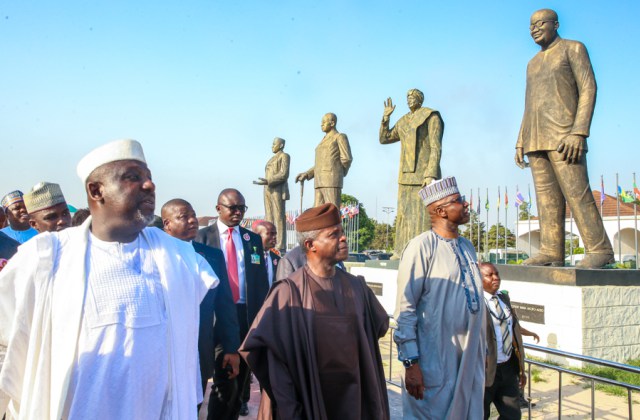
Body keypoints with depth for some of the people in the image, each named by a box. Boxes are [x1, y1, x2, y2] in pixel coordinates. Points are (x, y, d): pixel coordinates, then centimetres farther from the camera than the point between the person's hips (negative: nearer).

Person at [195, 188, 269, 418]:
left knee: (241, 375, 14)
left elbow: (261, 281, 9)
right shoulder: (202, 236, 1)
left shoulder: (253, 239, 10)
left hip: (247, 314, 4)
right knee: (224, 379, -1)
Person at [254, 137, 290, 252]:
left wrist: (267, 181, -21)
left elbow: (284, 175, -14)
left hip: (278, 190, -9)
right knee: (269, 218, 4)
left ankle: (280, 246, -12)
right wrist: (263, 182, 10)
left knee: (278, 217, -11)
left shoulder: (284, 156, -1)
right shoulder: (273, 158, 25)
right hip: (269, 190, 9)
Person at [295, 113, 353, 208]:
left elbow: (346, 159, -6)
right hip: (321, 182, 8)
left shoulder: (341, 137, 3)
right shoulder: (324, 141, 29)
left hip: (332, 181, -8)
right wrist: (306, 175, 16)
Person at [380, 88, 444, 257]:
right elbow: (384, 139, 24)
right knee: (404, 213, 7)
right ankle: (402, 252, 13)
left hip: (424, 174, -7)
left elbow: (436, 148, -13)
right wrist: (386, 117, 13)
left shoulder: (431, 117, -4)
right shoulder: (403, 122, 17)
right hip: (406, 175, 8)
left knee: (423, 215, -11)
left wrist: (431, 175, -23)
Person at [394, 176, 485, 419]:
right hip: (434, 363, -7)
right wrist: (410, 362, -18)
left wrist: (482, 351, 17)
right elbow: (405, 309, -16)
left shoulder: (467, 247, 9)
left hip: (470, 361, 7)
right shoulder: (421, 247, -14)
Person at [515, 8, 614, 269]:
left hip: (563, 136, -6)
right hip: (535, 140, 6)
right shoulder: (533, 64, 25)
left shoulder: (573, 48, 7)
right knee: (547, 198, 0)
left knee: (576, 193, -11)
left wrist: (579, 132, -18)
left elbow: (588, 89, -5)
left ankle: (599, 250, -6)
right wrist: (520, 143, 13)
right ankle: (551, 252, -2)